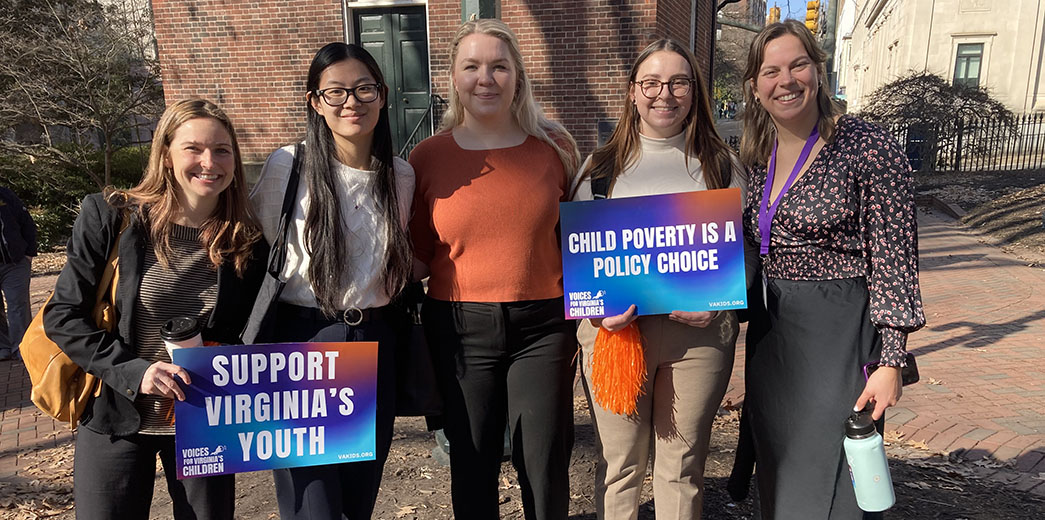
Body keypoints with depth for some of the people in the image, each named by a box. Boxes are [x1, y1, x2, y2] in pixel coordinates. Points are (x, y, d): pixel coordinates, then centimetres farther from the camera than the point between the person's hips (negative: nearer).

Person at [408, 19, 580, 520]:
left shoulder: (554, 147, 0)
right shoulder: (428, 157, 0)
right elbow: (419, 255, 7)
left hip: (543, 326, 0)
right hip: (459, 329, 1)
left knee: (545, 469, 12)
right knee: (471, 466, 16)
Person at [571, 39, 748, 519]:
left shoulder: (721, 167, 9)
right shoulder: (601, 167, 9)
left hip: (699, 333, 1)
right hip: (615, 329, 0)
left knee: (683, 464, 11)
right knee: (620, 464, 7)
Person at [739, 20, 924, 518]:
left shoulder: (869, 148, -12)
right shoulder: (757, 155, 6)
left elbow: (894, 262, -12)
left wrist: (890, 363, -14)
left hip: (840, 332, -6)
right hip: (770, 332, 6)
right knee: (776, 475, 19)